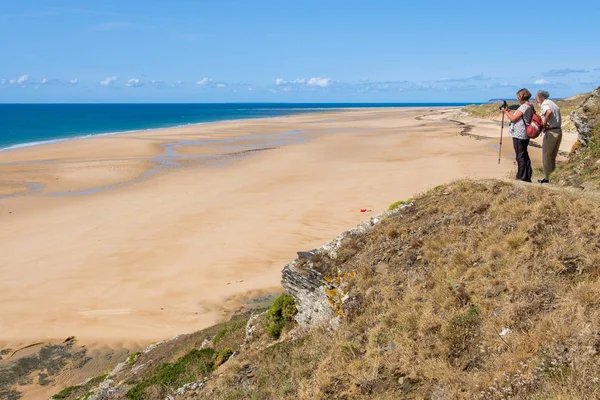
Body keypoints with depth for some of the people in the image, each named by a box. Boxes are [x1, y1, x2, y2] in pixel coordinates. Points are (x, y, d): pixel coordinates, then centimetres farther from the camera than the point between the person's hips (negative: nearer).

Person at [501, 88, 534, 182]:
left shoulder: (524, 107, -16)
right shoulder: (530, 107, 13)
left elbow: (513, 118, -17)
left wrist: (505, 112, -3)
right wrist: (509, 111, 18)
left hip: (519, 136, -10)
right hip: (525, 135, 10)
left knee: (520, 156, -5)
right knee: (524, 155, 15)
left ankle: (522, 177, -2)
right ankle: (527, 177, 21)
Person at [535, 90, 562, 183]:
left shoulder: (544, 104, -9)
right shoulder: (553, 104, 19)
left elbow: (549, 112, -32)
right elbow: (558, 119, 20)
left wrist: (544, 123, -20)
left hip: (551, 132, -9)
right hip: (559, 131, 9)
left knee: (546, 156, 0)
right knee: (553, 157, 16)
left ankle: (547, 178, 3)